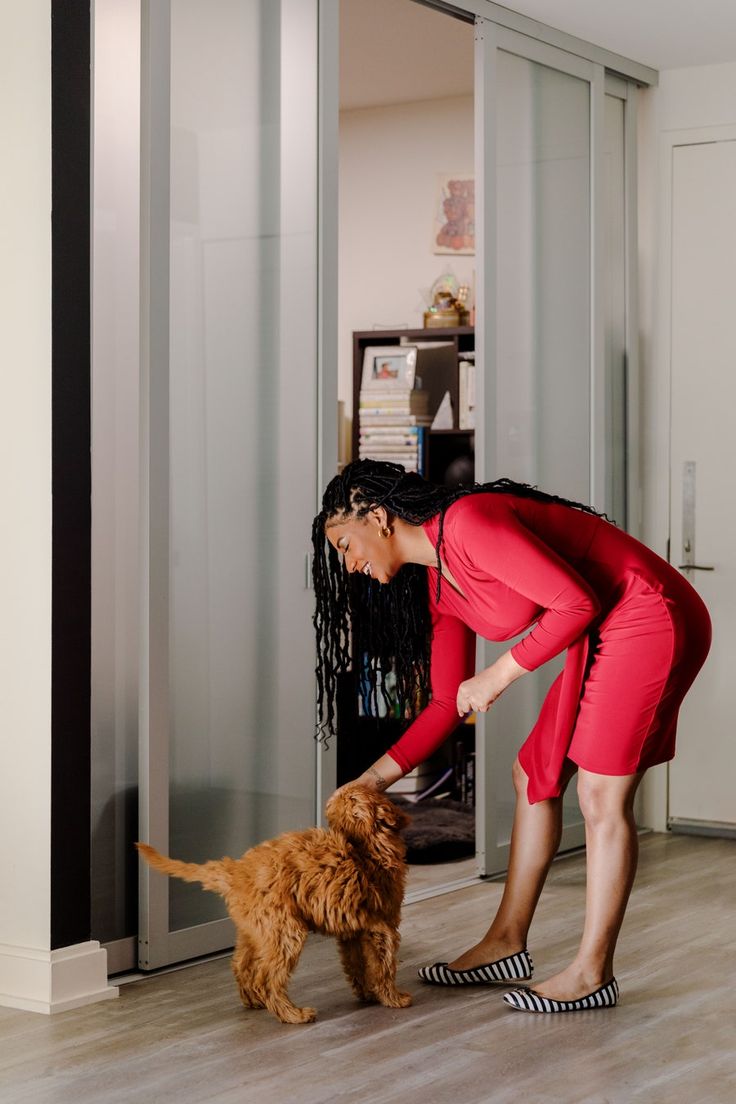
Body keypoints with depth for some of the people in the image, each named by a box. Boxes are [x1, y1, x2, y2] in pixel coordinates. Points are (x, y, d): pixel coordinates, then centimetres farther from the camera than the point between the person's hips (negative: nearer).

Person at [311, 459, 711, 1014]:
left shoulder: (469, 523, -21)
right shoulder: (435, 584, 8)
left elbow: (576, 602, -24)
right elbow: (448, 703, 13)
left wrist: (498, 676, -15)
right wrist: (377, 776, 8)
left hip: (651, 617, -10)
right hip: (604, 636, 10)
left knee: (602, 796, -8)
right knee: (536, 774, 12)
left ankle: (593, 972, 0)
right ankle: (507, 943, 21)